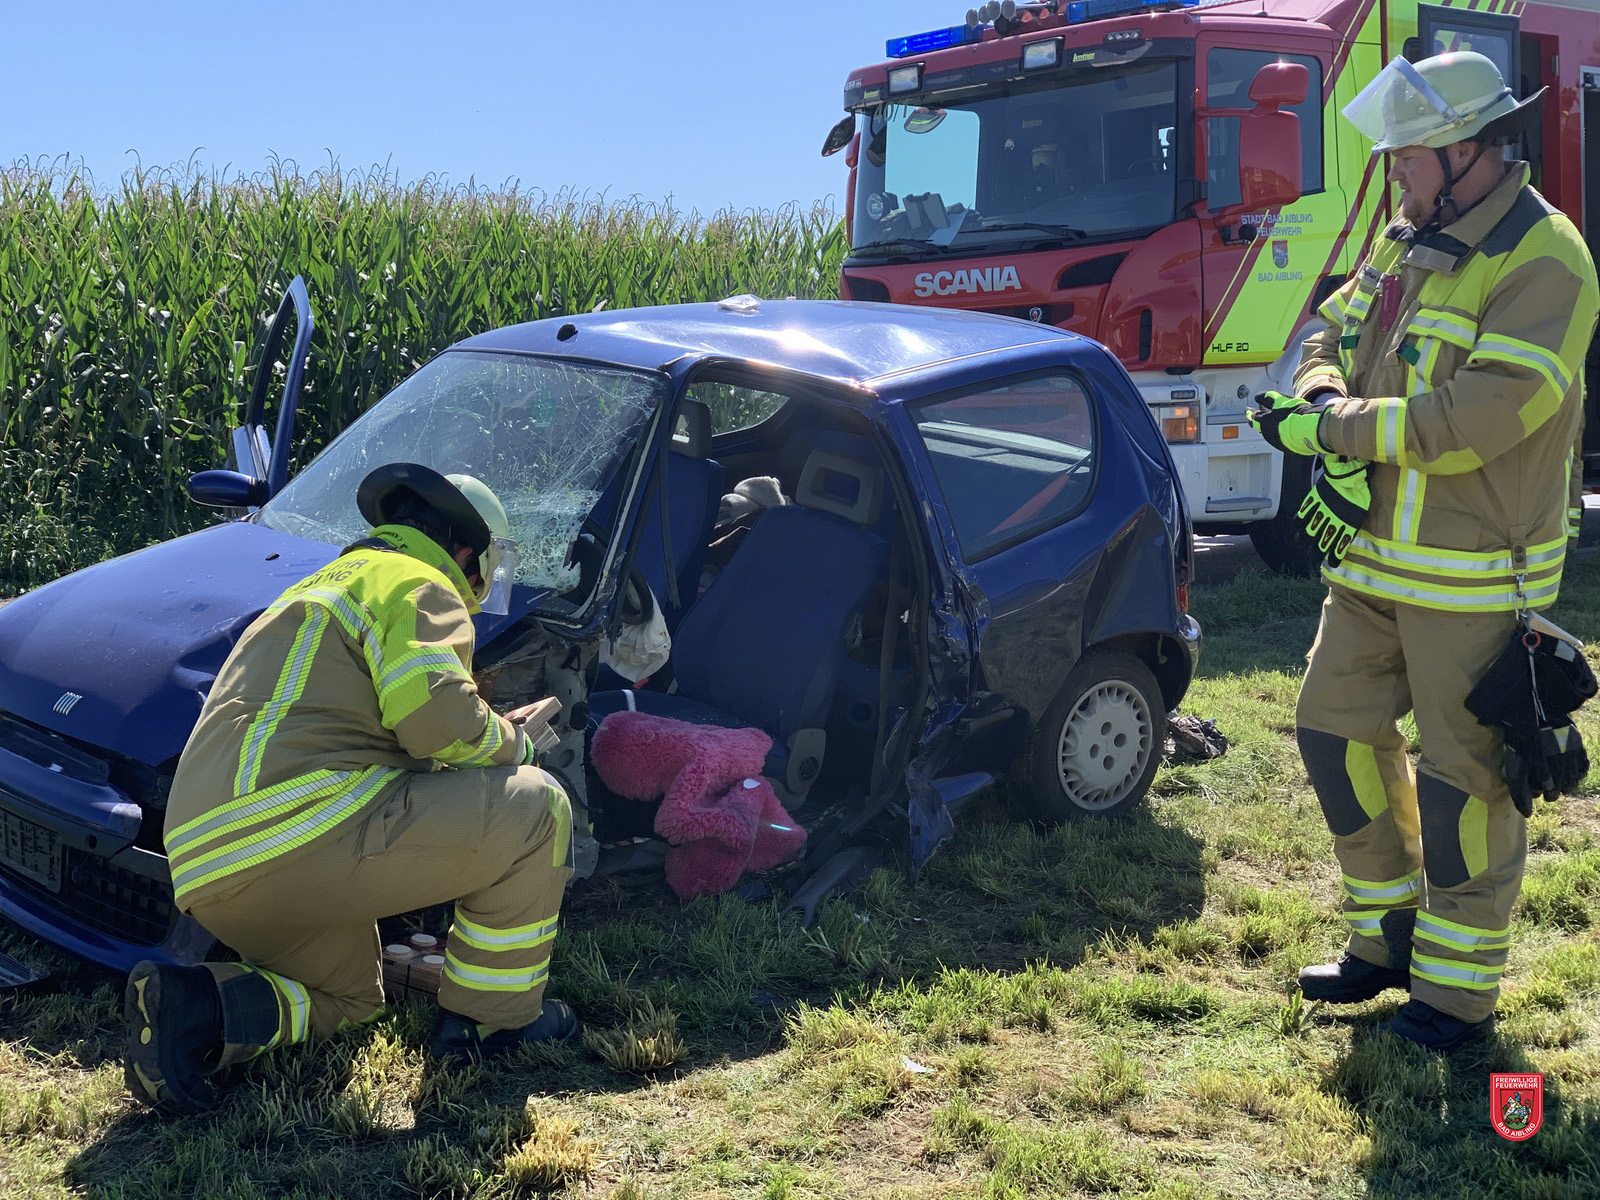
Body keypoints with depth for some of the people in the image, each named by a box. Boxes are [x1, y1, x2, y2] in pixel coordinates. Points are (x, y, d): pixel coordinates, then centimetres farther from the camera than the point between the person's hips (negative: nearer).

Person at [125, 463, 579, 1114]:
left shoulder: (324, 586, 35)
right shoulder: (422, 587, 2)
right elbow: (437, 716, -16)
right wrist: (512, 740, 5)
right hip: (301, 830, -10)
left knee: (349, 994, 32)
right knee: (534, 806, -1)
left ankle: (193, 1005, 4)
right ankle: (491, 1016, 9)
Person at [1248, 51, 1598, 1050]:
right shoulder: (1409, 243, 11)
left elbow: (1486, 414, -26)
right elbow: (1331, 339, 14)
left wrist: (1336, 429, -22)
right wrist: (1325, 404, -10)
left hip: (1474, 576, -8)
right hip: (1377, 557, 8)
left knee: (1462, 771, 0)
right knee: (1337, 727, 12)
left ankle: (1460, 986, 16)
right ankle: (1389, 933, 30)